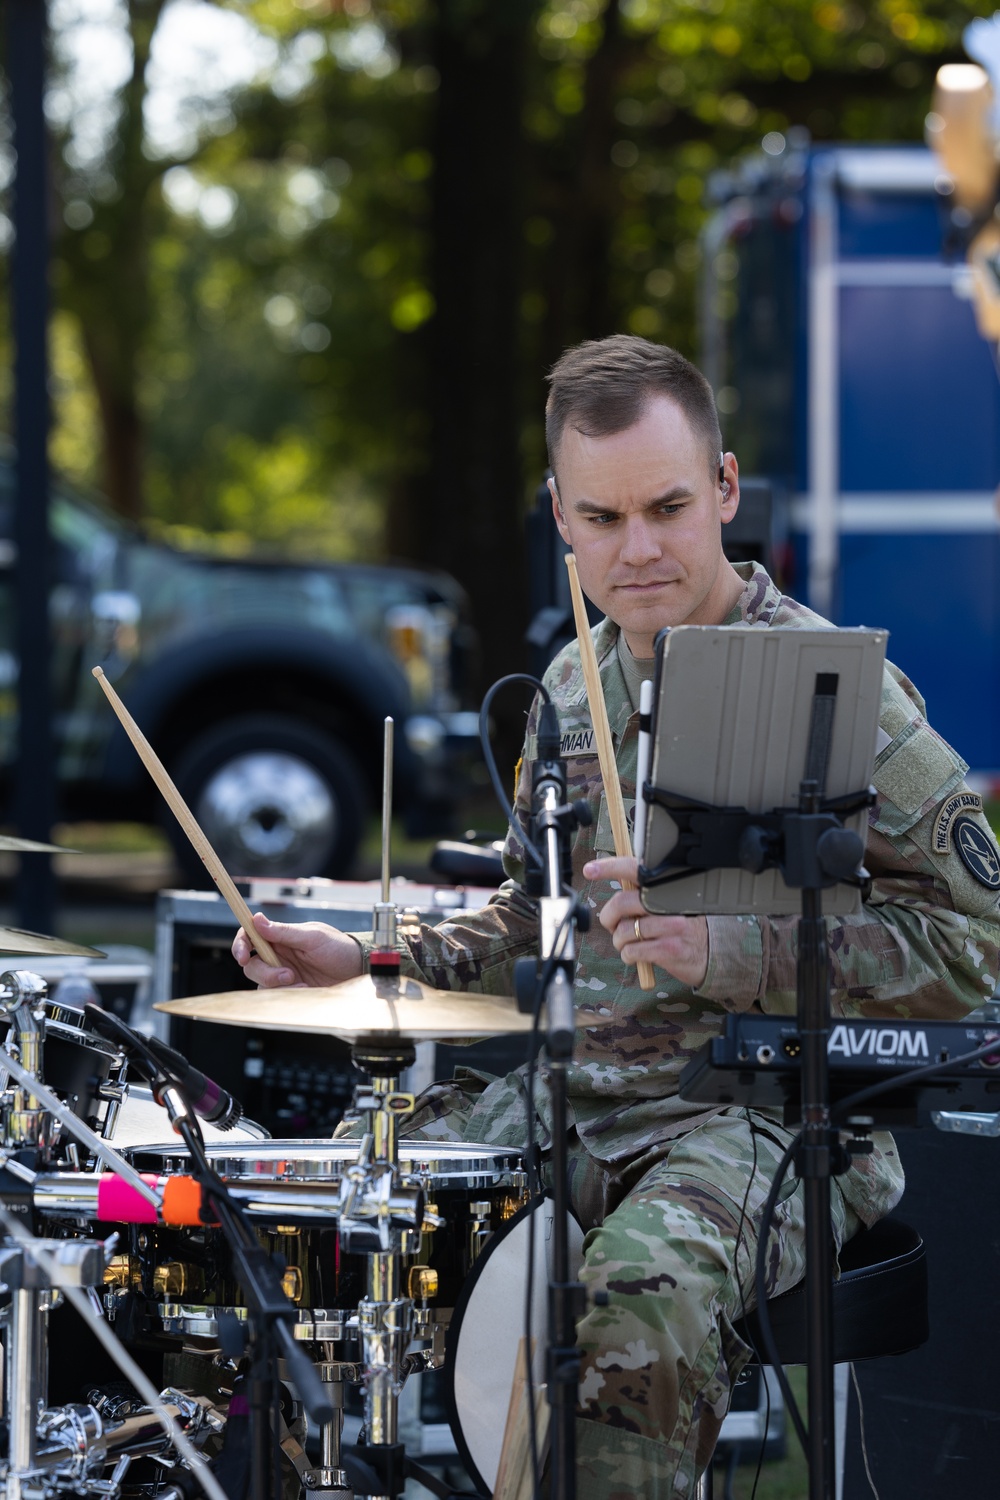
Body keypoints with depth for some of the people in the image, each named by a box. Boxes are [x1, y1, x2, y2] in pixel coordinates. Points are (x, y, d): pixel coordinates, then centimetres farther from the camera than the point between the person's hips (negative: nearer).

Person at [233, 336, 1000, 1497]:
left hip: (772, 1114, -7)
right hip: (561, 1096, 7)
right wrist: (365, 959, 8)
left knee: (638, 1300, -36)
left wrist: (729, 951, -24)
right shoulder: (569, 689, 12)